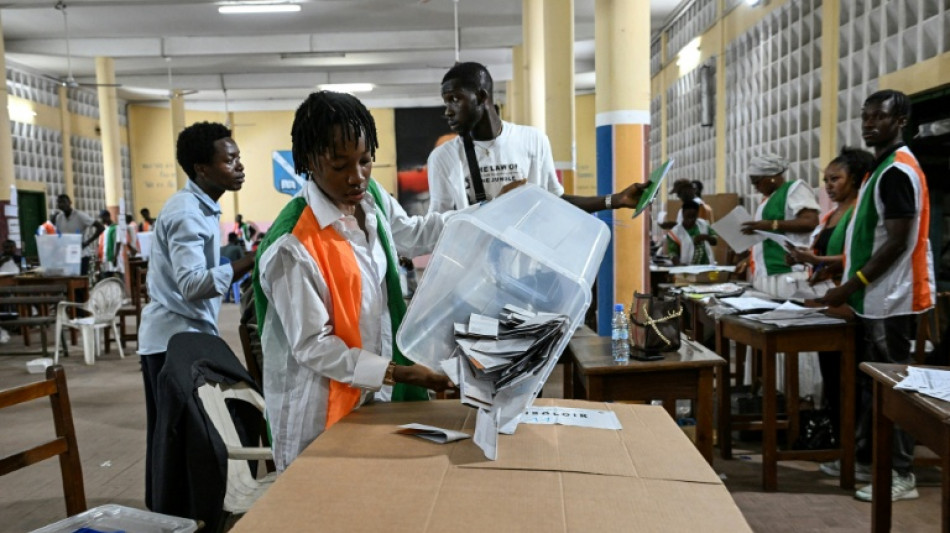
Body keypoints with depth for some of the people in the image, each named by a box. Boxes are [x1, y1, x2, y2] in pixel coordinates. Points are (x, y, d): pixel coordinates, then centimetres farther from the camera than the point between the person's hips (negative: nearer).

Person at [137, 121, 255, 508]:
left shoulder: (200, 207, 13)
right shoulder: (187, 212, -19)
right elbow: (192, 285, -30)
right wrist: (250, 262, -37)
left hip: (180, 335, 10)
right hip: (177, 338, -10)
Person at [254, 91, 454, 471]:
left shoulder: (371, 197, -5)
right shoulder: (293, 247, -26)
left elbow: (411, 235, 15)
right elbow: (312, 346, -20)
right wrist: (399, 374, -23)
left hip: (375, 392, 7)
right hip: (322, 413, -6)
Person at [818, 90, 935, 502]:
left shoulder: (897, 171, -16)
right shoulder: (882, 168, 15)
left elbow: (897, 242, -21)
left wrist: (849, 287, -19)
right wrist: (850, 286, 17)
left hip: (890, 299, -10)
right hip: (875, 297, 10)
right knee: (868, 382, 15)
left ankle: (901, 475, 7)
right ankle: (865, 456, 26)